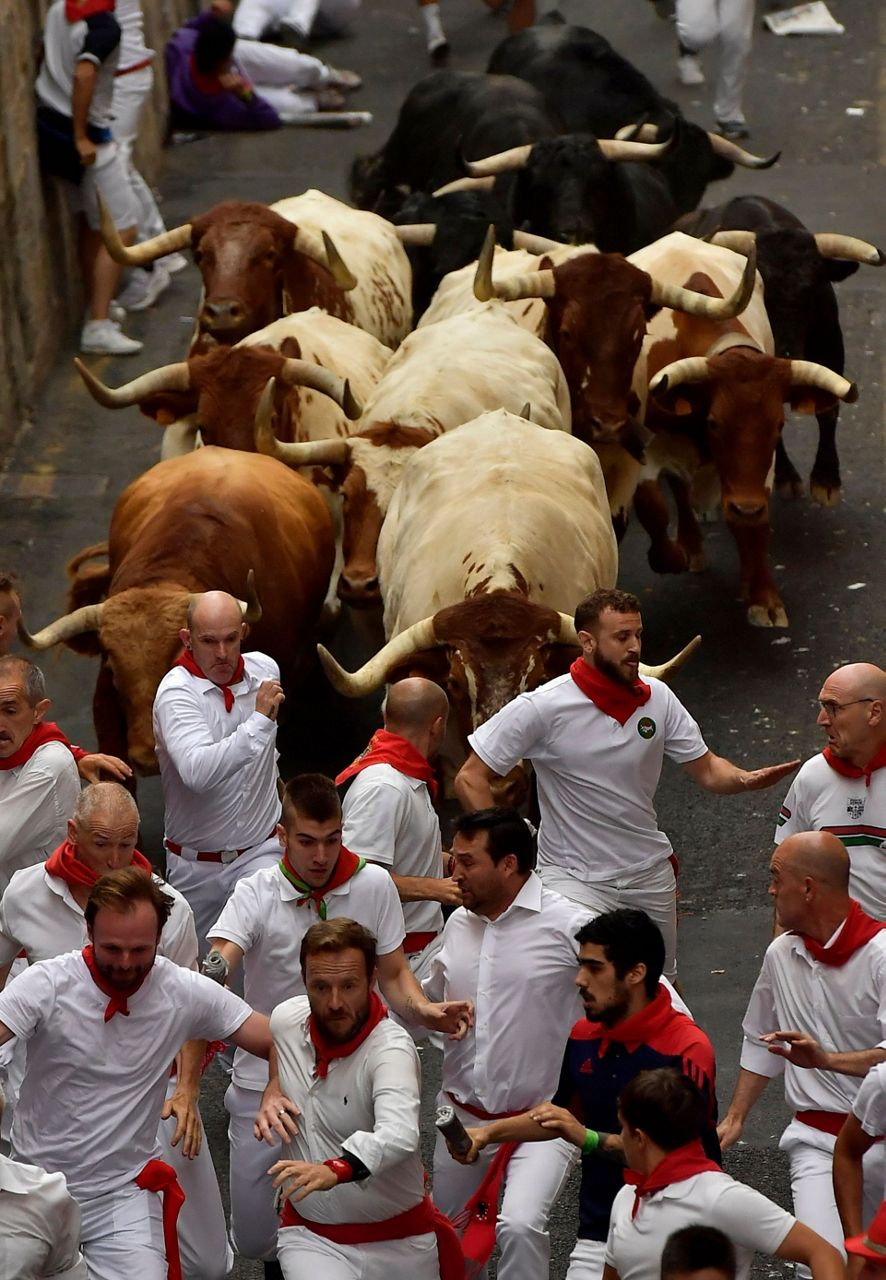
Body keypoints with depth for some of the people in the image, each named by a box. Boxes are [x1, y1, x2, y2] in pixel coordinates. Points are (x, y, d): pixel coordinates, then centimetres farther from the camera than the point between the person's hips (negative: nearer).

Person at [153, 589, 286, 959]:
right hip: (196, 863, -2)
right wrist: (260, 720, -39)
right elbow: (197, 772, -38)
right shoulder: (176, 692, -19)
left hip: (261, 851, 2)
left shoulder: (265, 670, 0)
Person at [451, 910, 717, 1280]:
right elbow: (563, 1112, 22)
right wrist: (489, 1133, 12)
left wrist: (590, 1139, -27)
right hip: (598, 1236, 6)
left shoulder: (687, 1048, -17)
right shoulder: (583, 1035, 6)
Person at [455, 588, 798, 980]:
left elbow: (706, 769, 4)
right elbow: (471, 780, -10)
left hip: (650, 873, 5)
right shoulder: (541, 708, -14)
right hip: (574, 874, -5)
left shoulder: (657, 698, -2)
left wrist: (743, 779, -19)